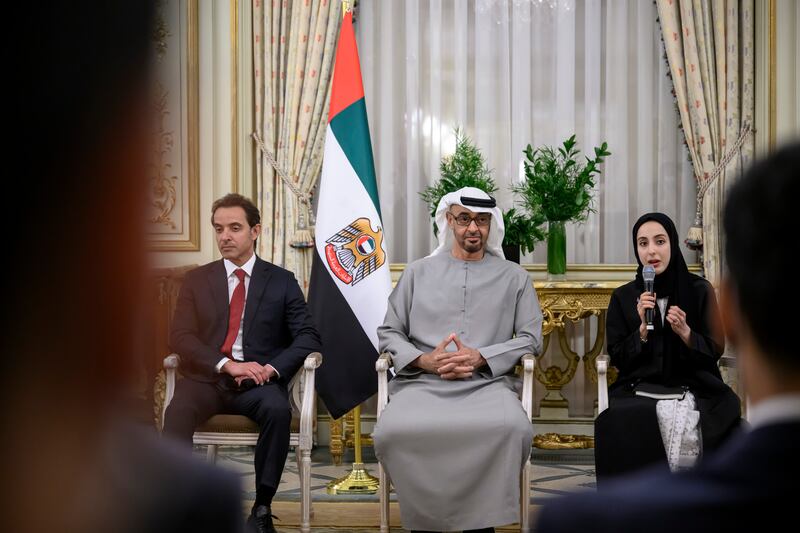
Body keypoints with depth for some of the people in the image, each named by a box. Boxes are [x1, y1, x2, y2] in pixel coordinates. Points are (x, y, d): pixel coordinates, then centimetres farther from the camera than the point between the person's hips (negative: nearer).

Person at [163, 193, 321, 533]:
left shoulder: (282, 281, 11)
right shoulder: (197, 280, 13)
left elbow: (307, 337, 4)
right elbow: (180, 337, 2)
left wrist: (272, 368, -16)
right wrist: (227, 364, -14)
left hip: (258, 380, -1)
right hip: (207, 378, 1)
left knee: (278, 410, -34)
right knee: (178, 411, -33)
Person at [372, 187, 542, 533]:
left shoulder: (513, 277, 18)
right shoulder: (418, 273, 20)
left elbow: (531, 338, 9)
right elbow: (389, 333, 16)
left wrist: (481, 358, -8)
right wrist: (425, 361, -4)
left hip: (488, 383, -1)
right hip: (422, 382, 1)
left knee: (513, 429, -36)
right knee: (393, 431, -33)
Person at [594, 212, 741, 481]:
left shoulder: (700, 290, 4)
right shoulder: (623, 297, 7)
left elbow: (716, 350, 4)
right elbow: (617, 358, 4)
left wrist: (685, 333, -14)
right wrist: (643, 327, -11)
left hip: (694, 388, 0)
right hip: (640, 389, 0)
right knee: (624, 423, -33)